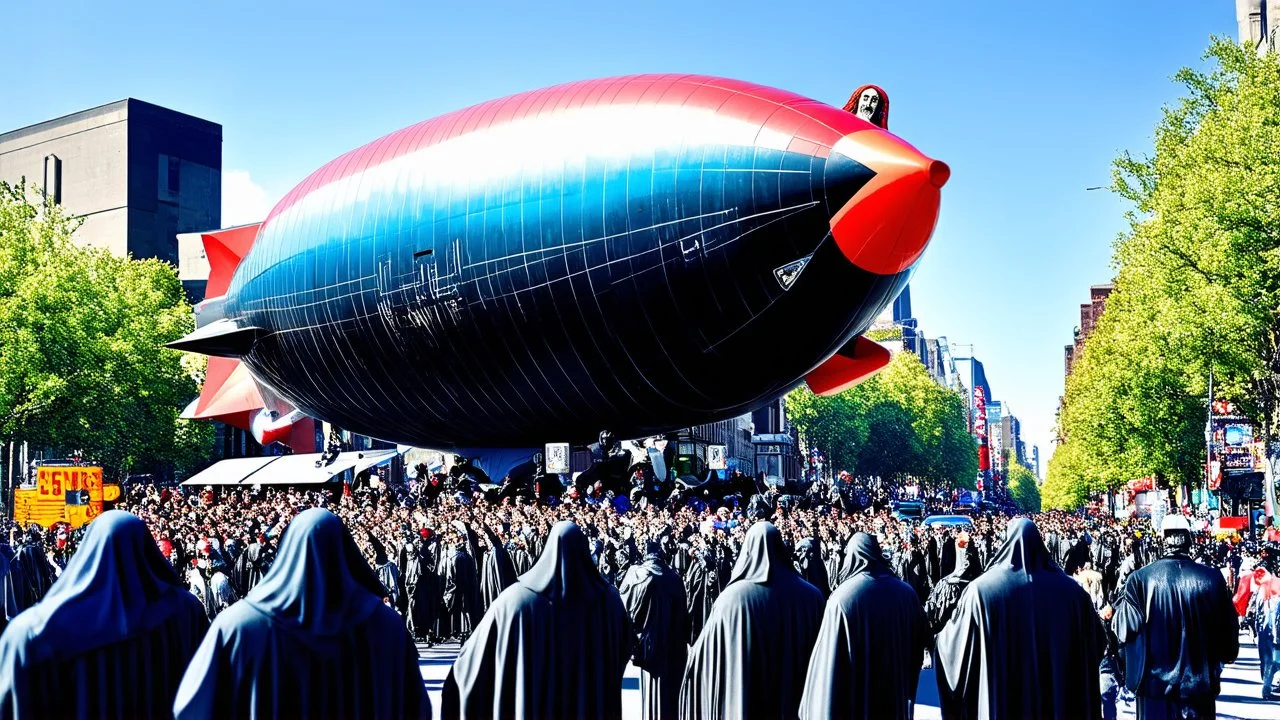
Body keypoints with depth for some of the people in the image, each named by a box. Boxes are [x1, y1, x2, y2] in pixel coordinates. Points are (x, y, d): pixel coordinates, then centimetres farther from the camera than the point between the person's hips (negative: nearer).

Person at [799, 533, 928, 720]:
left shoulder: (842, 597, -17)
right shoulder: (906, 593, -2)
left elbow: (830, 656, -16)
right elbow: (919, 643, 8)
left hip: (854, 698, -4)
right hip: (895, 696, 4)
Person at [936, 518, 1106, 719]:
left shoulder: (982, 589, -8)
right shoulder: (1070, 590, -1)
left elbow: (953, 643, 2)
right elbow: (1096, 642, 12)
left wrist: (943, 635, 24)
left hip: (1000, 704, -2)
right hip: (1059, 702, 2)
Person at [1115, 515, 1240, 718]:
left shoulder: (1141, 579, -12)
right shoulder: (1212, 578, -6)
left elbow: (1125, 631, -10)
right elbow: (1228, 632, 1)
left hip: (1155, 681, -1)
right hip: (1200, 683, 2)